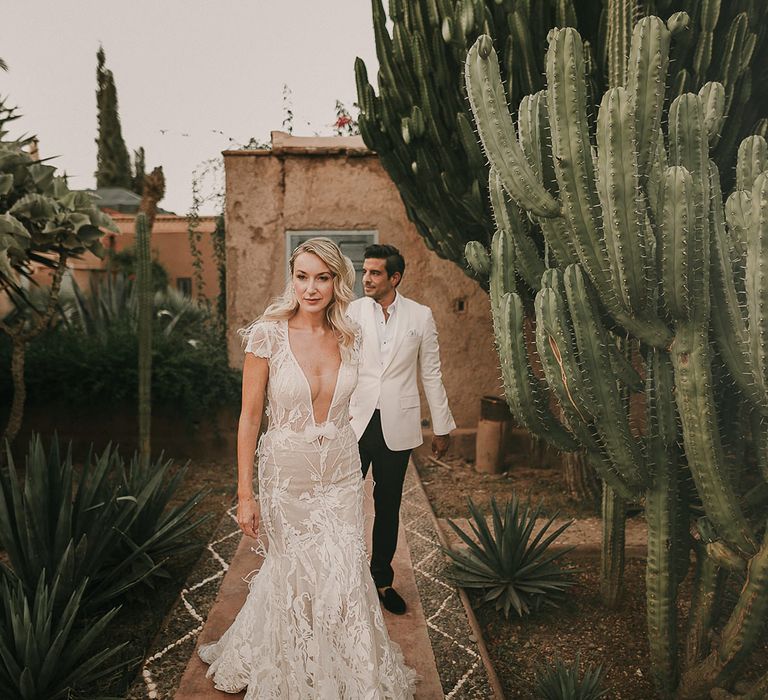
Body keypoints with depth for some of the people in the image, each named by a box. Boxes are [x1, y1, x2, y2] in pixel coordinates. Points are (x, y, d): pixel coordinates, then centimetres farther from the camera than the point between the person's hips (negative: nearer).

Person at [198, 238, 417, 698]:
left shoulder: (350, 337, -2)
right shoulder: (268, 334, -13)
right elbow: (250, 417, -10)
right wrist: (245, 493, -9)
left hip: (341, 471, 3)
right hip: (286, 473, -2)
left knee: (346, 573, 8)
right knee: (295, 574, 13)